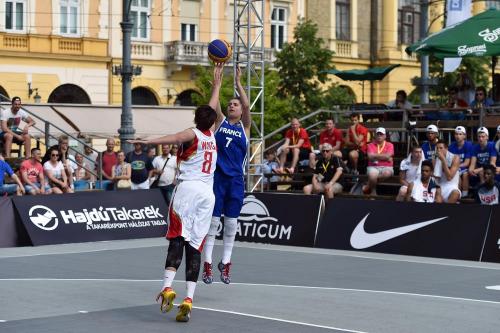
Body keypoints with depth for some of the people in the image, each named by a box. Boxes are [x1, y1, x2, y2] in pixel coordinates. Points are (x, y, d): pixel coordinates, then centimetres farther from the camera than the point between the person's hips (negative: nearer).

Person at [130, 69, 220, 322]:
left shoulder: (192, 134, 5)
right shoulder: (211, 136, 20)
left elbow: (174, 138, -19)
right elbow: (213, 108, 36)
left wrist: (147, 142, -31)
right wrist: (217, 83, 46)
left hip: (188, 188, -4)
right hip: (207, 192, 4)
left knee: (178, 239, -8)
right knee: (195, 246, 1)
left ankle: (167, 287, -26)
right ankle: (188, 299, -8)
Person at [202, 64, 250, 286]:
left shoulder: (245, 126, 6)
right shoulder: (220, 122, 7)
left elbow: (247, 105, -9)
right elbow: (214, 105, -7)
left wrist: (238, 82, -11)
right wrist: (217, 80, -13)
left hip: (235, 180, 1)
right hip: (217, 176, -1)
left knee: (231, 223, 4)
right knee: (213, 220, -1)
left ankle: (225, 263, 14)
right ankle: (207, 263, 1)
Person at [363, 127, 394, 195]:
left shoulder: (390, 145, 8)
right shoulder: (371, 145, 9)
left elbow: (387, 156, -9)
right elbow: (370, 157, -7)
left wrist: (375, 155, -3)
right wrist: (384, 157, -5)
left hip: (386, 167, 1)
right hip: (373, 167, -1)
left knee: (387, 173, -37)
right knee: (372, 175, -38)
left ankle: (368, 186, -21)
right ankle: (373, 191, -11)